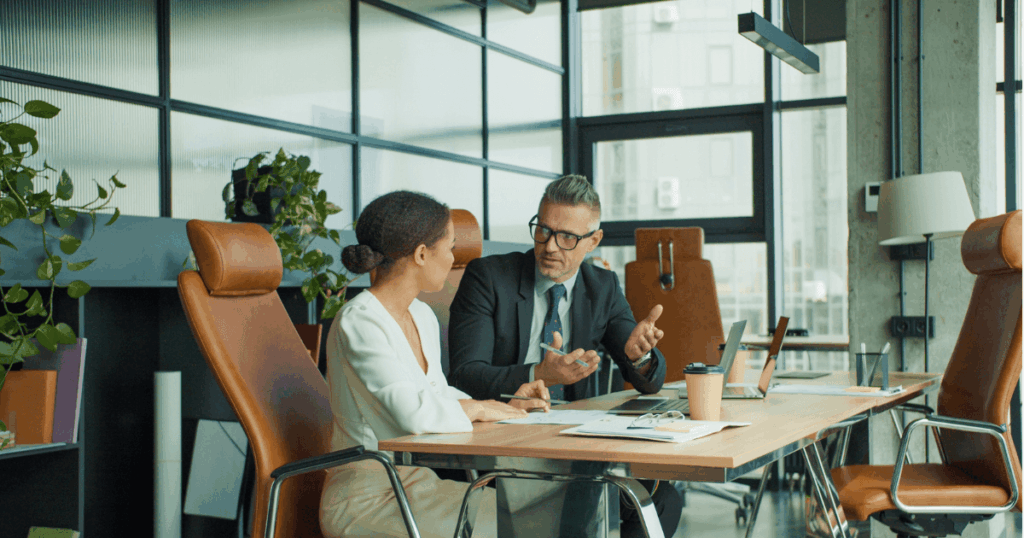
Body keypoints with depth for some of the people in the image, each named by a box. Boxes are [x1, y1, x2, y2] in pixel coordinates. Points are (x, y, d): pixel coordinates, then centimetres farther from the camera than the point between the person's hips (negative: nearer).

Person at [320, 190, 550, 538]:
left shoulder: (423, 317, 10)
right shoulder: (357, 323, -18)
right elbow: (413, 412, -29)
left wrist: (505, 407, 9)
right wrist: (478, 408, -12)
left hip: (420, 483, 8)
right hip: (367, 500, -8)